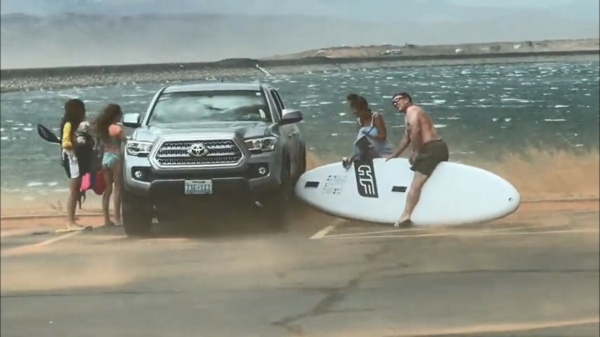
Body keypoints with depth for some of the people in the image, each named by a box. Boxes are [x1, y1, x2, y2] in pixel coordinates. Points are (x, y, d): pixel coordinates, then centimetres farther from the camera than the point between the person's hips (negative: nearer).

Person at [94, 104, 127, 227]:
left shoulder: (101, 127, 9)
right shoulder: (116, 128, -10)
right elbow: (126, 141, -11)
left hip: (105, 157, 7)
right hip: (115, 157, -7)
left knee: (107, 190, 9)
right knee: (117, 189, -2)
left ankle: (107, 219, 8)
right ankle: (117, 219, -4)